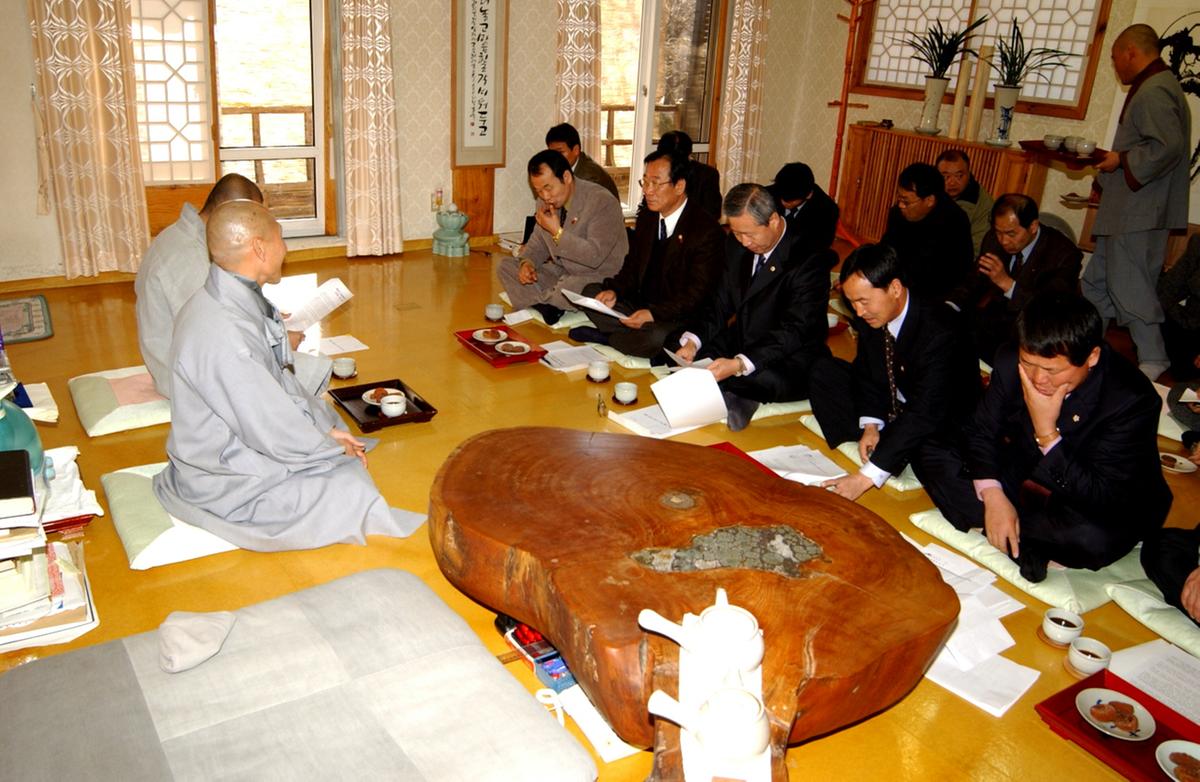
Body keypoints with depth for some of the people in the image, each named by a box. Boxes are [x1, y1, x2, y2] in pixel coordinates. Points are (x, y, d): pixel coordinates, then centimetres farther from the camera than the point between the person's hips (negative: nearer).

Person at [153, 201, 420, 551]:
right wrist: (335, 448, -10)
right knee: (351, 489, -14)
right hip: (224, 486, -10)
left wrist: (327, 427, 2)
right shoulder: (226, 335, -32)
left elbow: (278, 383, 8)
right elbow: (277, 435, -26)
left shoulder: (226, 300, -1)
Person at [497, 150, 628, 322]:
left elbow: (595, 256, -26)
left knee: (571, 286, -40)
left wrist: (558, 232, -26)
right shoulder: (545, 202, 4)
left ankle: (533, 301, -8)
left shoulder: (601, 201, -19)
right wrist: (527, 262, -6)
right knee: (506, 266, -1)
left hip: (599, 278, -7)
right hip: (561, 273, 7)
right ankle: (545, 306, -18)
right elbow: (538, 242, 16)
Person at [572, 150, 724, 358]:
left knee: (656, 338, -38)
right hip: (641, 306, 7)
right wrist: (614, 290, -9)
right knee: (591, 292, -4)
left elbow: (698, 293, -18)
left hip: (678, 319, -7)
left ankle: (606, 337, -11)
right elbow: (632, 268, 14)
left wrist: (654, 314, -29)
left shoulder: (707, 230, -15)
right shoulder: (647, 217, 9)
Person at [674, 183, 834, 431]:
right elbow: (722, 304, 7)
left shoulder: (810, 259, -20)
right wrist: (692, 342, -13)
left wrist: (740, 365, -36)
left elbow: (794, 331, -25)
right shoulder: (737, 246, 2)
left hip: (791, 360, -6)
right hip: (741, 343, 7)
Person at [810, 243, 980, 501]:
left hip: (941, 424, -6)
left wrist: (866, 477, -43)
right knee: (825, 372, -6)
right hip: (890, 408, 6)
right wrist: (869, 425, -14)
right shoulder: (870, 316, -13)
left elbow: (925, 414, -39)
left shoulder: (940, 332, -34)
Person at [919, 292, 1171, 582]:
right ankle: (1026, 542, -16)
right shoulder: (1012, 363, -17)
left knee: (1093, 538, -40)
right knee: (936, 460, -12)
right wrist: (992, 496, -22)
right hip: (1026, 477, 5)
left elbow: (1099, 498, -29)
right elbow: (981, 431, -6)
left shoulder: (1133, 400, -28)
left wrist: (1046, 432, -37)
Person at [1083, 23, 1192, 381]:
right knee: (1096, 283, 15)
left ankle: (1153, 363, 3)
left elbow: (1169, 146, -26)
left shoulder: (1154, 91, -16)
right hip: (1127, 211, 11)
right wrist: (1113, 158, 14)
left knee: (1128, 288, -5)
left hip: (1139, 214, -11)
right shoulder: (1154, 86, 18)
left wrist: (1122, 160, -15)